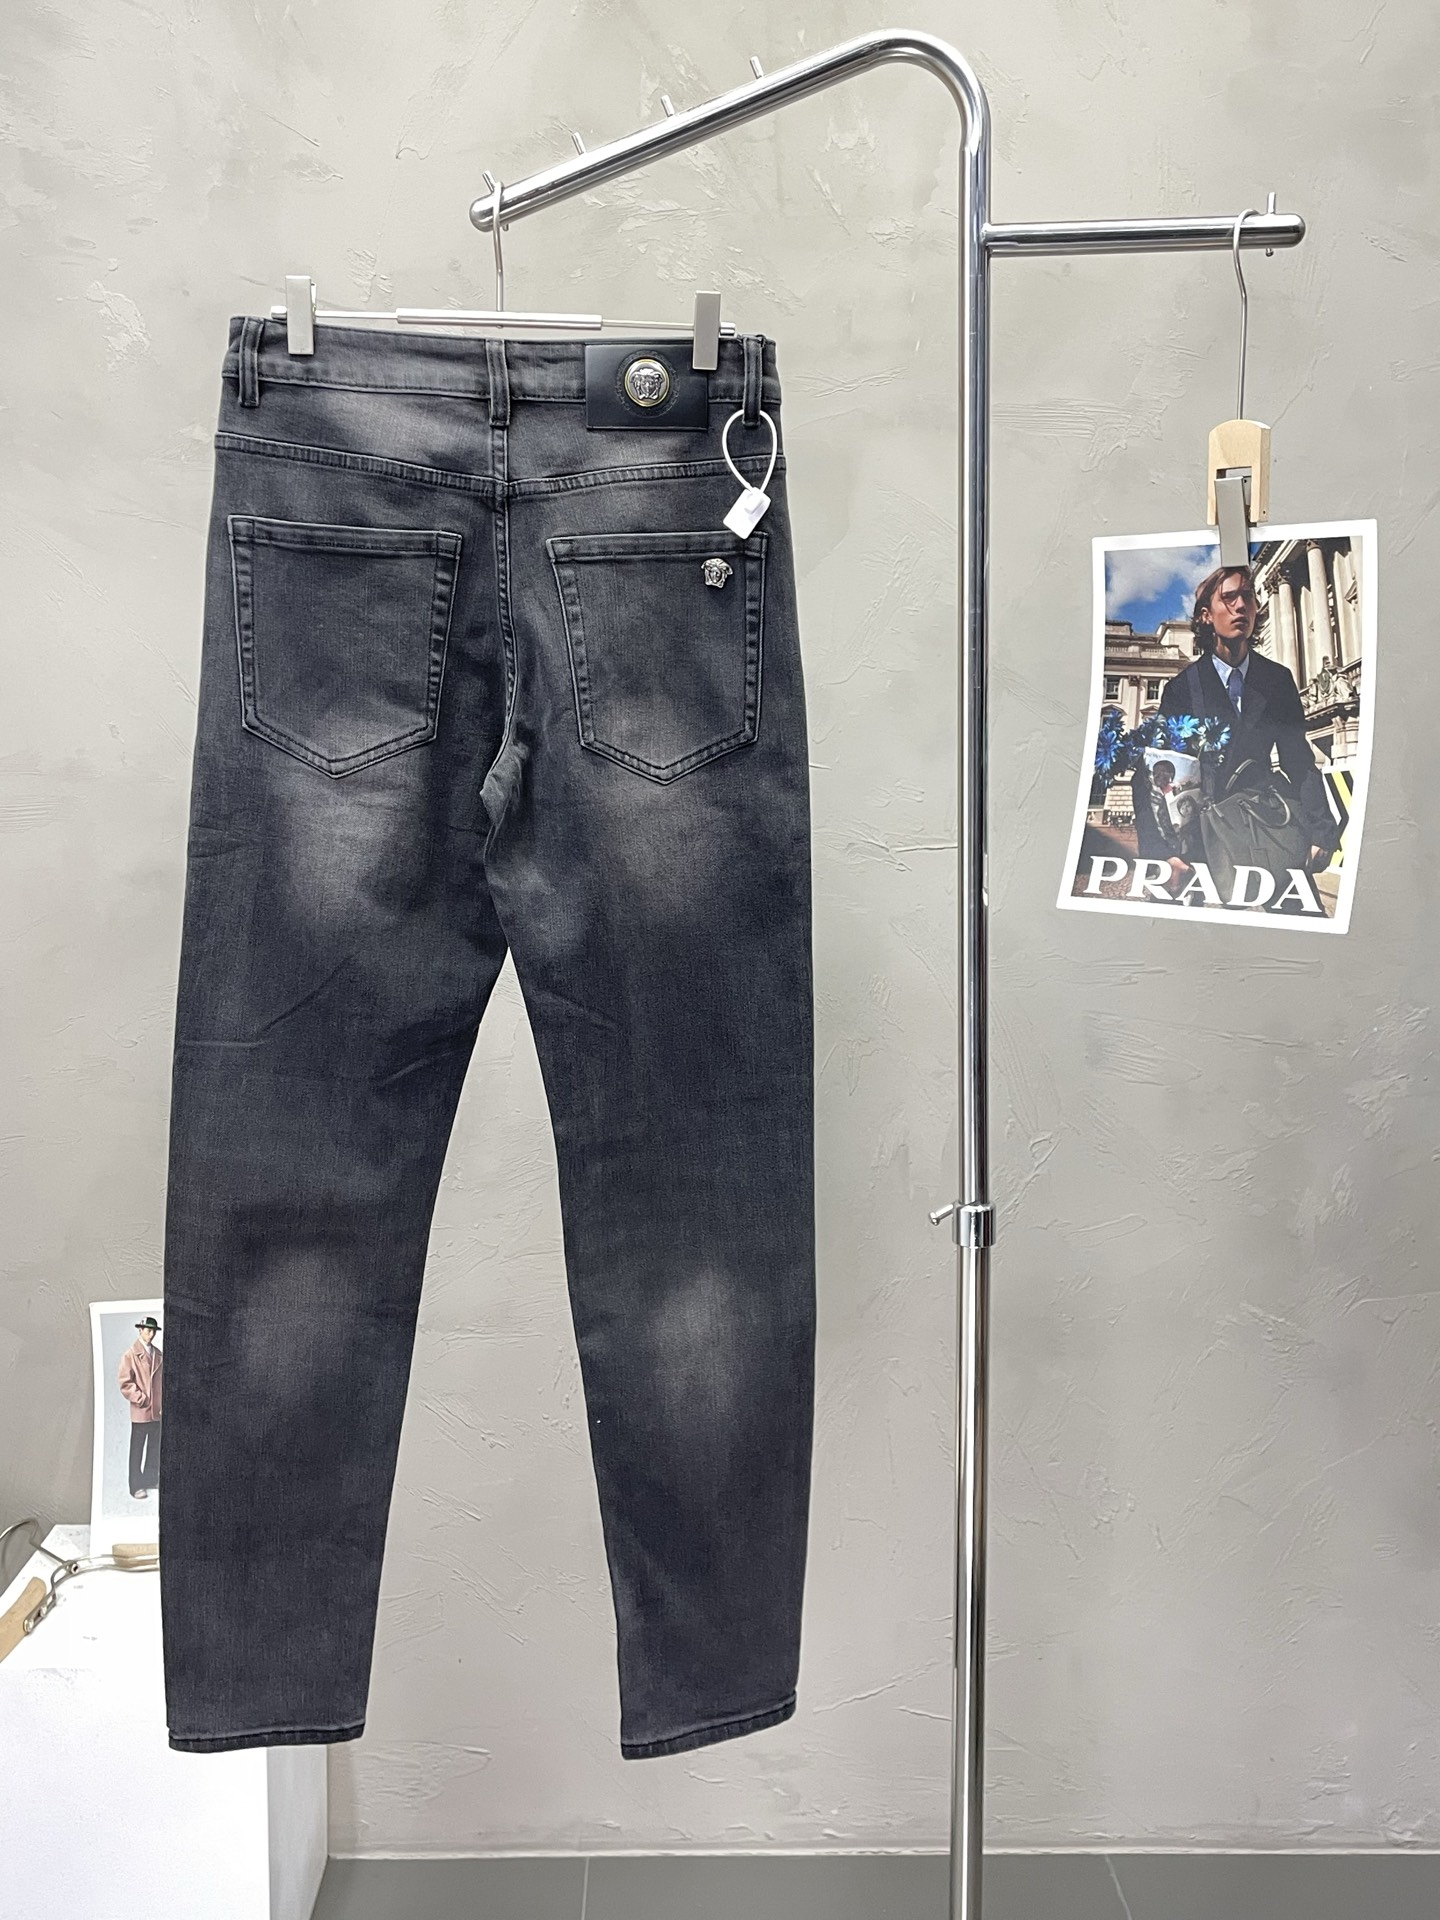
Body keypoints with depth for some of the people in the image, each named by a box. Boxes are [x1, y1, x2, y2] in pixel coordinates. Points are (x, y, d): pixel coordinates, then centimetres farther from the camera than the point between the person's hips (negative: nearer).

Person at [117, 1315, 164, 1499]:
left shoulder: (159, 1355, 11)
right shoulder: (130, 1355, -5)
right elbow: (125, 1383, -9)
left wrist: (163, 1403, 8)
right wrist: (141, 1399, -14)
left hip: (157, 1410, 5)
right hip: (140, 1410, -5)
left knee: (155, 1448, 11)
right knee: (137, 1450, 1)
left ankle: (151, 1480, 21)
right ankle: (136, 1487, 4)